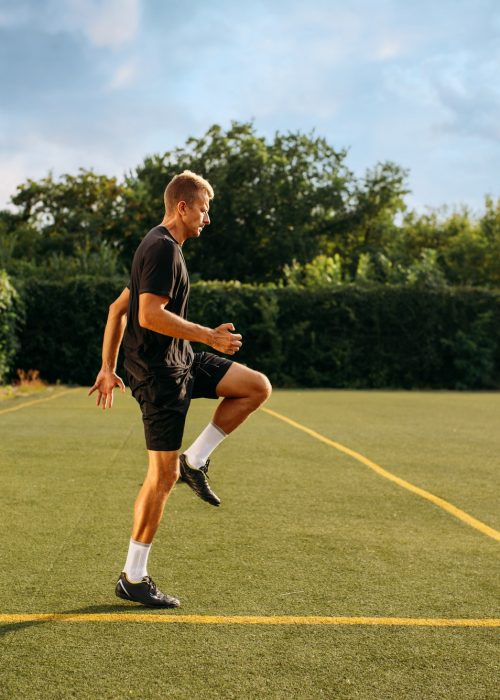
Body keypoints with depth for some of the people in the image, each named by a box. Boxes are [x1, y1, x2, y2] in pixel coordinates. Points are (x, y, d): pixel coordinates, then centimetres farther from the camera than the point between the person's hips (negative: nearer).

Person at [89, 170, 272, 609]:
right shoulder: (163, 248, -15)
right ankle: (133, 578, 7)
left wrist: (108, 368, 20)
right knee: (163, 476, -4)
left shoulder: (161, 247, 17)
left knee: (258, 387, 5)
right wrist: (210, 336, -23)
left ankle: (195, 460, 9)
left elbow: (118, 308, 19)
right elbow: (151, 315, -26)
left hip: (181, 363, 10)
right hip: (159, 373, -10)